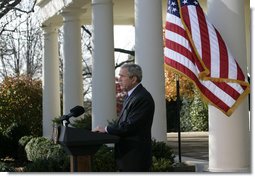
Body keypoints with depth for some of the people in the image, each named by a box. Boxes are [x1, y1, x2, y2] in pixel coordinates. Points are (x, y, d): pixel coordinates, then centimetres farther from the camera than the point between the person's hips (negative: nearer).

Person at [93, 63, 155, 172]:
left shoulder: (143, 98, -18)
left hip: (136, 158, -10)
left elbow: (130, 126, -23)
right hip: (126, 156, 10)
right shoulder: (131, 96, 16)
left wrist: (106, 129, -14)